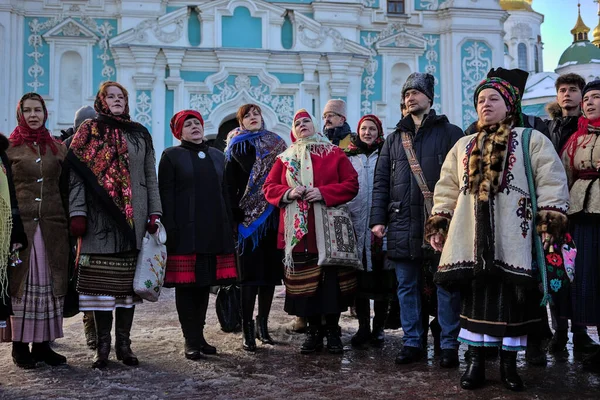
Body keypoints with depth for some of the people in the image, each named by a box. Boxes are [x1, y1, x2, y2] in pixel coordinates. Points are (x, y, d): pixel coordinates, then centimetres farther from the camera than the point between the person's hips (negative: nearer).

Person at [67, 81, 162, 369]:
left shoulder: (140, 134, 14)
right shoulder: (89, 132, 7)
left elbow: (151, 176, 12)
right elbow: (77, 174, 0)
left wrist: (154, 213, 3)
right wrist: (77, 214, -10)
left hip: (134, 217, 2)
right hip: (99, 217, -2)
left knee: (128, 281, 4)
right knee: (102, 282, -1)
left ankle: (124, 343, 12)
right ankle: (103, 345, 7)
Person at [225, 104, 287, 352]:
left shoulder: (277, 143, 15)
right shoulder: (237, 147, 6)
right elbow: (230, 183, -1)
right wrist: (235, 214, -10)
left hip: (273, 216, 3)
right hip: (248, 216, -3)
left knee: (270, 270, 5)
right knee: (251, 273, -5)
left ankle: (262, 323, 17)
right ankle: (247, 328, -1)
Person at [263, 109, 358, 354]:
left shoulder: (333, 153, 7)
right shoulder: (285, 158, 14)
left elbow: (351, 184, 0)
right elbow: (269, 187, 11)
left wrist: (324, 193, -13)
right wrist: (288, 193, -9)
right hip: (298, 231, 2)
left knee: (332, 280, -2)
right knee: (304, 280, 3)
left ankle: (333, 331, 11)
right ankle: (313, 331, 15)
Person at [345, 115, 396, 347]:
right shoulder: (349, 157, 13)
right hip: (356, 225, 2)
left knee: (382, 279, 2)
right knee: (360, 278, 4)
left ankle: (378, 328, 12)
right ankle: (363, 327, 13)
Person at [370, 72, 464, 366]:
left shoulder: (450, 133, 5)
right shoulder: (394, 139, 18)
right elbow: (381, 182, 14)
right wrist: (377, 220, 5)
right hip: (402, 223, 4)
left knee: (446, 285, 0)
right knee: (406, 286, 8)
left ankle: (449, 345, 10)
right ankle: (412, 342, 18)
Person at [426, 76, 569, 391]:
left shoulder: (532, 140, 7)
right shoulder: (463, 146, 19)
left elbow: (552, 182, -1)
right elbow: (447, 188, 18)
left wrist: (550, 222, -11)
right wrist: (438, 224, 10)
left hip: (512, 236, -3)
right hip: (471, 237, 3)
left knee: (512, 297, 0)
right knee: (475, 295, 4)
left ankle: (508, 364, 13)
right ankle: (475, 362, 12)